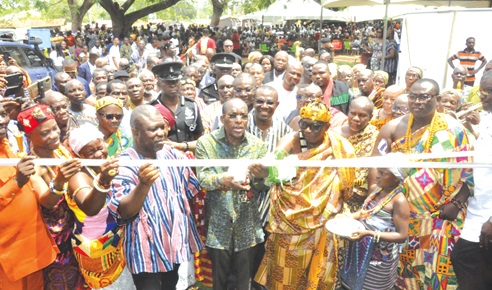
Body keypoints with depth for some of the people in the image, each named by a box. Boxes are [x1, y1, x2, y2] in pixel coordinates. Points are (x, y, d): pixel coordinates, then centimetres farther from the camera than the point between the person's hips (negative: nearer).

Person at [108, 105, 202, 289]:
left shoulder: (172, 154, -1)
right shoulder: (124, 163, -18)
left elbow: (193, 189, 10)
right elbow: (123, 212, -28)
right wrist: (143, 185, -42)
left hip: (176, 242, 6)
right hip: (147, 250, -6)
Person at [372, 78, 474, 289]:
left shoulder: (452, 129, -5)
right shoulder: (394, 128, 0)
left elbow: (466, 171, -5)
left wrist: (455, 205, -12)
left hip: (438, 215, -2)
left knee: (432, 265, 5)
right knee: (399, 263, 14)